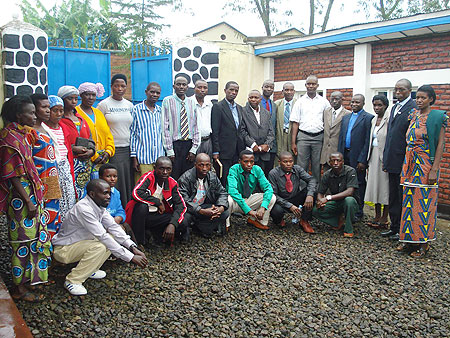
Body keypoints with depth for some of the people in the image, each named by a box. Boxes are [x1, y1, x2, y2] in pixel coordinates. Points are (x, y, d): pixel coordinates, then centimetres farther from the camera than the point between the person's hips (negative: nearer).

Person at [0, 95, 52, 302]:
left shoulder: (20, 134, 10)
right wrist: (28, 201, -20)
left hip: (30, 194, 10)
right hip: (20, 197, -10)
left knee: (34, 236, 18)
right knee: (23, 240, 0)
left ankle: (30, 276, 33)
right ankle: (20, 287, 13)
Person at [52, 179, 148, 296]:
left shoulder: (99, 205, -4)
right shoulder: (84, 209, -31)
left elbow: (114, 227, -7)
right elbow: (103, 237, -33)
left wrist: (133, 247, -20)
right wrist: (131, 257, -33)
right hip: (63, 249, -9)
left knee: (112, 238, -3)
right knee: (100, 247, -29)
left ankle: (89, 270, 10)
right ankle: (72, 281, -14)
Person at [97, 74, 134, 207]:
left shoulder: (129, 105, 12)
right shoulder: (104, 104, -1)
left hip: (128, 149, 4)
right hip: (112, 151, -4)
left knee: (129, 183, 5)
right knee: (115, 185, -3)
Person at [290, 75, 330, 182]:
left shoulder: (324, 102, 8)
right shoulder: (300, 101, 7)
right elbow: (295, 123, 4)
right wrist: (293, 142, -2)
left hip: (319, 137, 1)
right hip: (303, 136, 0)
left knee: (317, 167, 5)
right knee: (301, 166, -2)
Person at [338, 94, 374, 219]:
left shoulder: (368, 118, -6)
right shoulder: (345, 117, 15)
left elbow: (368, 141, -11)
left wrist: (362, 160, -16)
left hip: (357, 157, -6)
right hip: (345, 156, 6)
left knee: (359, 184, 2)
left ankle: (358, 212, 11)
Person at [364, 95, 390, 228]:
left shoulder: (389, 119, -9)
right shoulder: (374, 120, 14)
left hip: (384, 156, -7)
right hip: (374, 155, 7)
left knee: (385, 185, -2)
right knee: (374, 184, 10)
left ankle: (384, 218, 6)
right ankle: (377, 216, 19)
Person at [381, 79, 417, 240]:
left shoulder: (414, 109, -13)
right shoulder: (395, 107, 15)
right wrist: (386, 158, 15)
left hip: (404, 162, -8)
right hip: (393, 161, 9)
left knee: (403, 198, 2)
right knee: (393, 197, 16)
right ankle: (394, 227, 27)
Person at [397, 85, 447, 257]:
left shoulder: (438, 117, -6)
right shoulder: (413, 115, 12)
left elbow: (440, 144, -10)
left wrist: (434, 170, -17)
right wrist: (406, 165, 8)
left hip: (426, 165, -6)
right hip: (410, 164, 6)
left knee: (424, 202, -2)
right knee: (409, 201, 9)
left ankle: (423, 243, 9)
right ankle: (409, 238, 20)